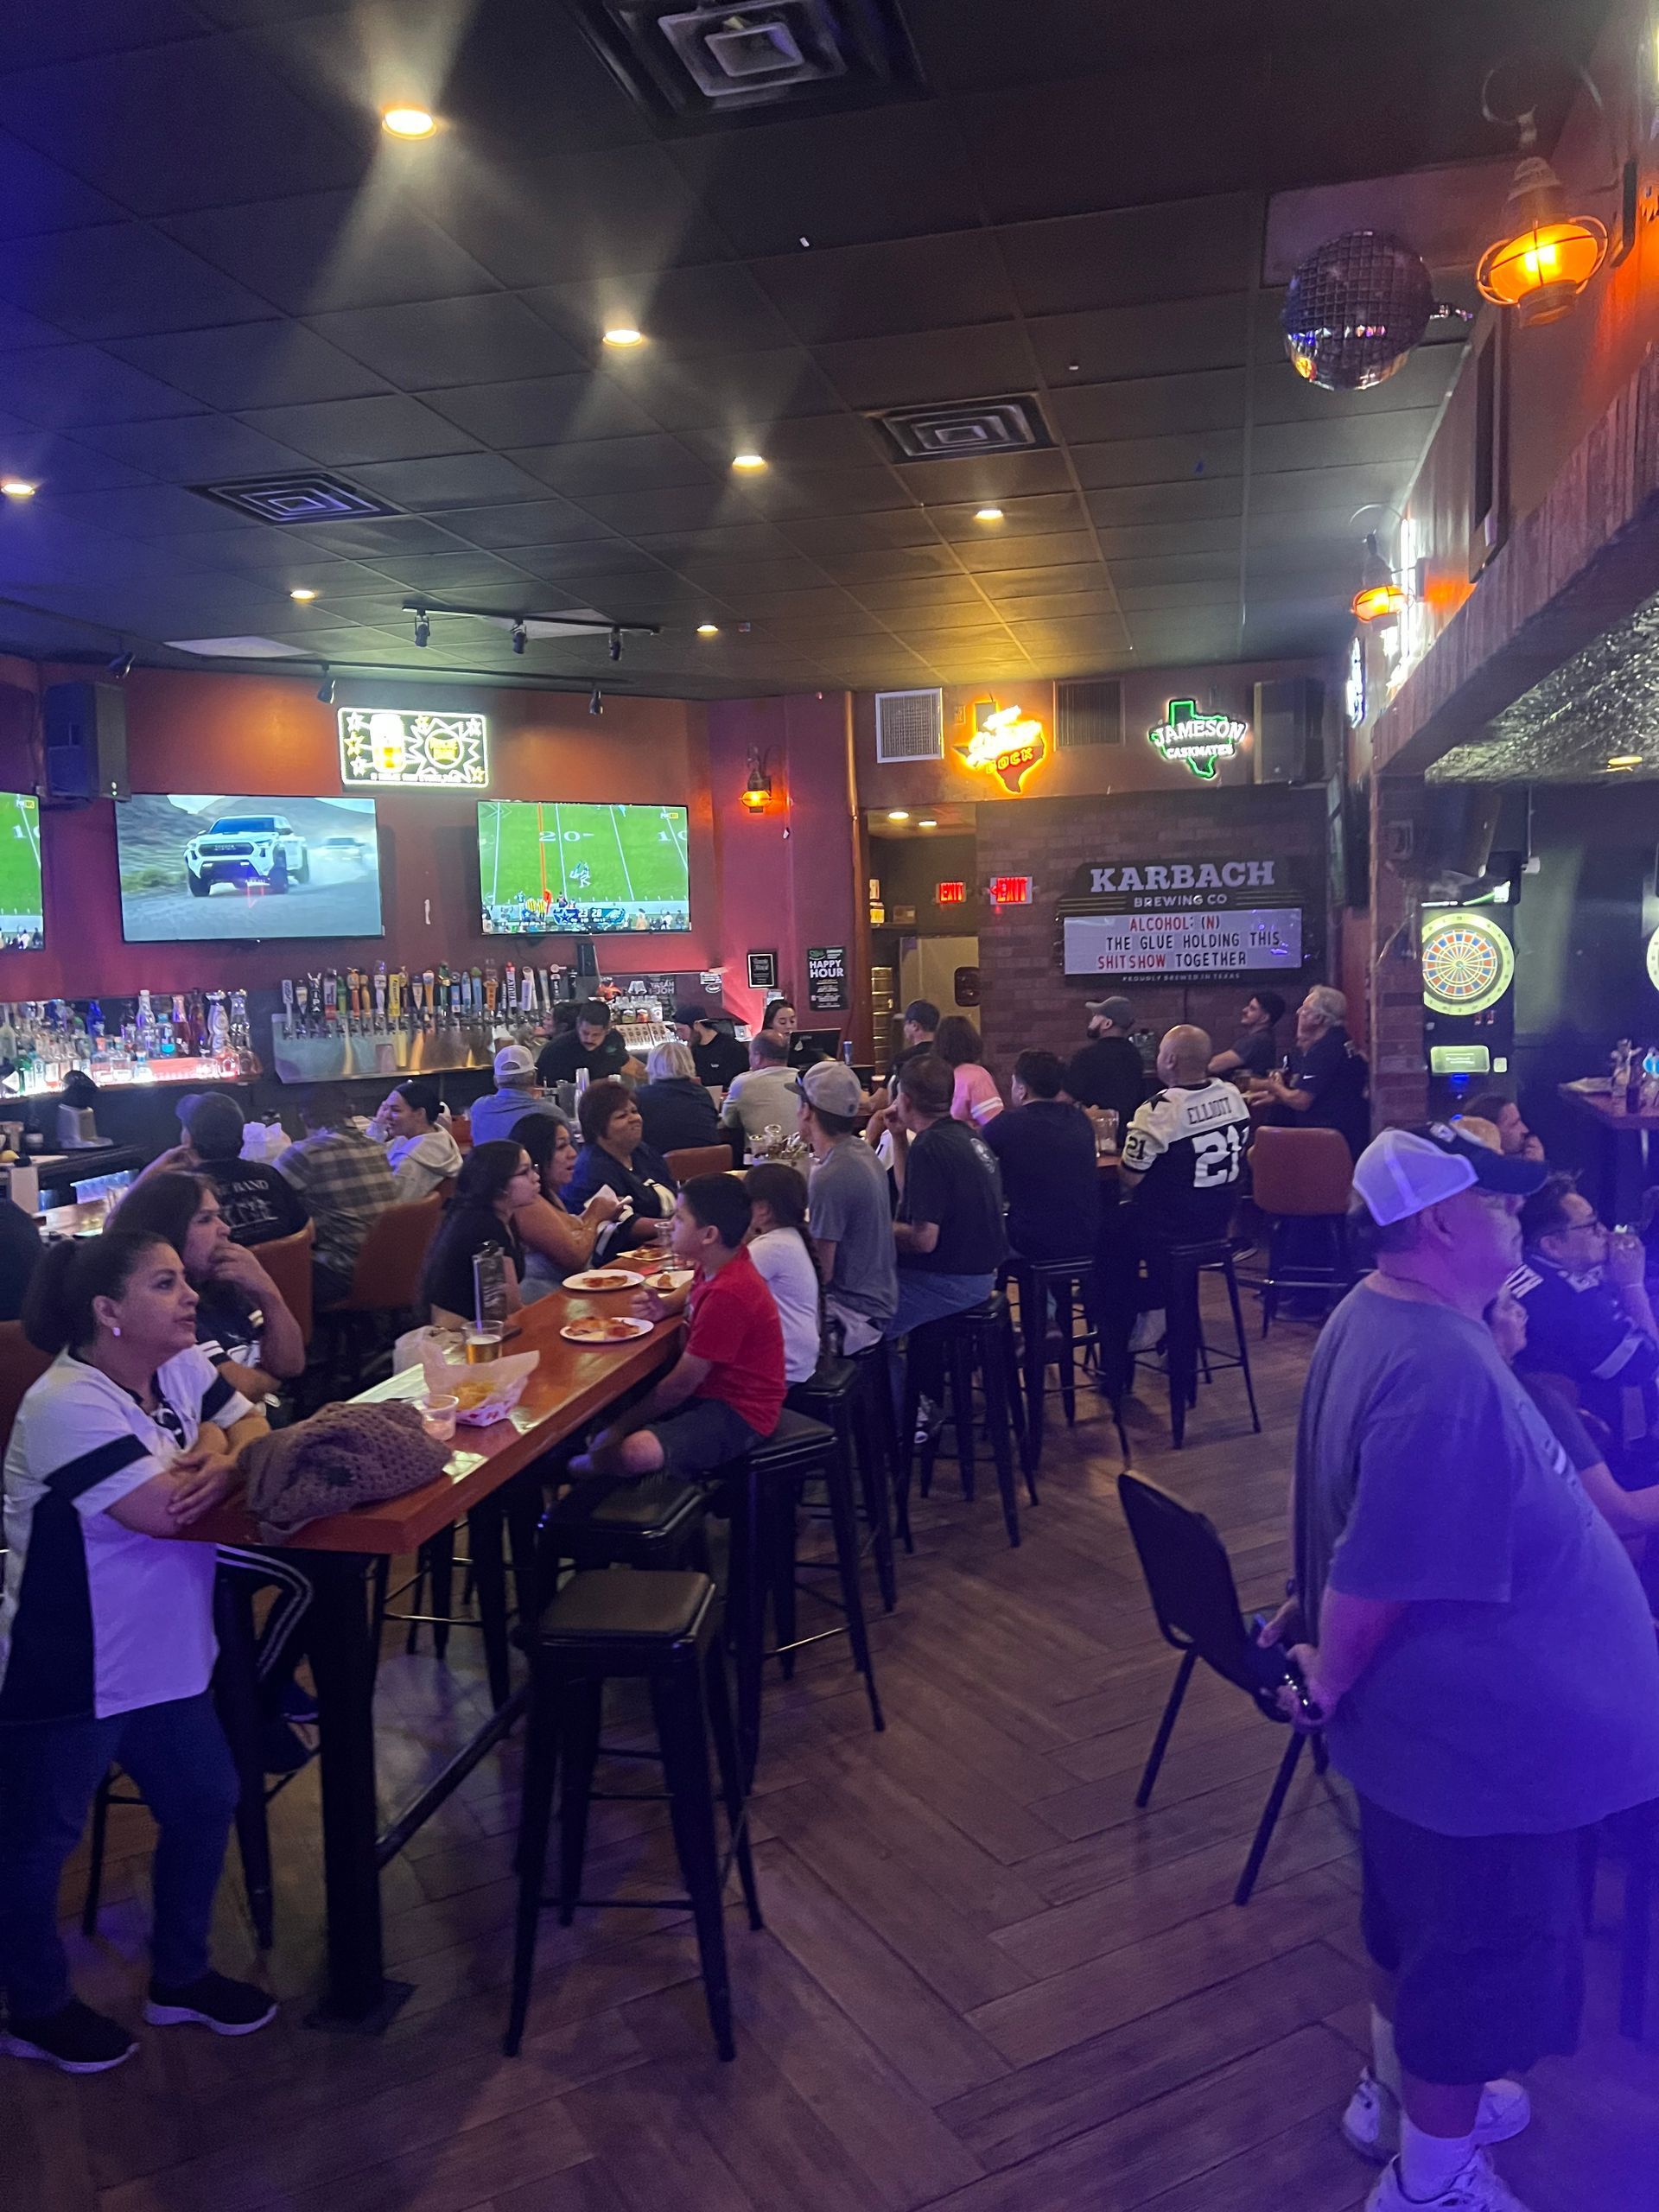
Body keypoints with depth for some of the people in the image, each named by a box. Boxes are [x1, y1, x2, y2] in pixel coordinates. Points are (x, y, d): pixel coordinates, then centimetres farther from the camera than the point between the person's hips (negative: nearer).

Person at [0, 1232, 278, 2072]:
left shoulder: (180, 1367, -1)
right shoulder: (68, 1405, -27)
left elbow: (255, 1429, 0)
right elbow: (165, 1510, -31)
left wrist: (219, 1450, -22)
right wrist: (222, 1456, -14)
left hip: (164, 1655, 8)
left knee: (204, 1806, 18)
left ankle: (180, 1978, 39)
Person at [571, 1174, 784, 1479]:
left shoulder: (727, 1295, -28)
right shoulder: (722, 1264, 0)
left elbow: (680, 1386, -20)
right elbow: (695, 1293, 27)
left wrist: (622, 1426, -7)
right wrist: (664, 1306, 3)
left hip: (738, 1416, -10)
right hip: (712, 1389, 10)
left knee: (636, 1452, -28)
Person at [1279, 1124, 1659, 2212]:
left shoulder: (1377, 1314, -2)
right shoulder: (1444, 1371, -34)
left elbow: (1360, 1515, 9)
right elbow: (1373, 1579, -30)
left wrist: (1315, 1608, 17)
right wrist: (1328, 1684, -14)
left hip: (1443, 1702, 9)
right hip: (1484, 1730, -9)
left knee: (1425, 1922, 29)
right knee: (1479, 1959, 13)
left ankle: (1400, 2091, 51)